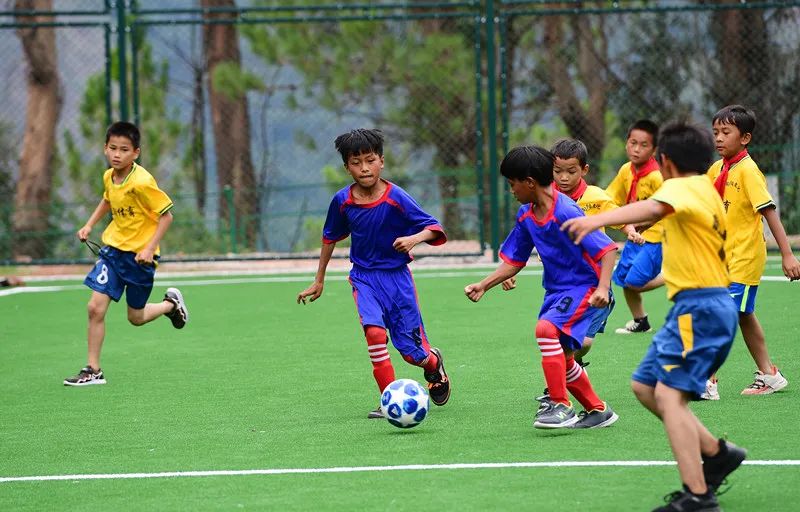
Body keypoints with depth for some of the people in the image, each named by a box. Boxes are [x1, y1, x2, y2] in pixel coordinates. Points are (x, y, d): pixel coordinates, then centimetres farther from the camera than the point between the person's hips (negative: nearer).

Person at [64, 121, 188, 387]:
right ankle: (93, 370, 0)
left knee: (136, 318, 8)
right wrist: (89, 225, 14)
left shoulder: (142, 182, -23)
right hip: (113, 248, 5)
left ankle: (171, 303, 39)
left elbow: (166, 215, -18)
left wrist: (150, 248, -24)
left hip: (139, 254, -5)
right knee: (95, 307, -8)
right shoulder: (109, 177, -1)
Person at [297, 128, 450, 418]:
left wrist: (414, 238, -34)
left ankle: (434, 363, 39)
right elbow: (330, 237, 11)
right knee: (374, 331, -26)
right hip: (364, 277, 1)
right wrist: (319, 281, 17)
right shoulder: (342, 201, -6)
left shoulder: (396, 198, -15)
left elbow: (433, 228, -12)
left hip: (397, 275, -1)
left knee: (413, 353, 0)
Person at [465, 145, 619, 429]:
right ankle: (598, 411, 30)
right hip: (557, 290, 9)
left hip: (586, 289, -9)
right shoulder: (526, 215, 4)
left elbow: (607, 249, -22)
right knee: (561, 361, 11)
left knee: (546, 329, -30)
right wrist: (483, 286, 3)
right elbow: (514, 261, 14)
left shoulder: (565, 212, -22)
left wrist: (603, 288, -33)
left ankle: (560, 406, -22)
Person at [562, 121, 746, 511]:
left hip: (699, 307, -10)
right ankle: (716, 452, 15)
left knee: (668, 395, -18)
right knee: (645, 386, 15)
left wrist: (597, 220, -48)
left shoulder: (682, 187, -11)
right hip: (700, 304, 10)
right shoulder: (706, 190, 19)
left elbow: (653, 208, -34)